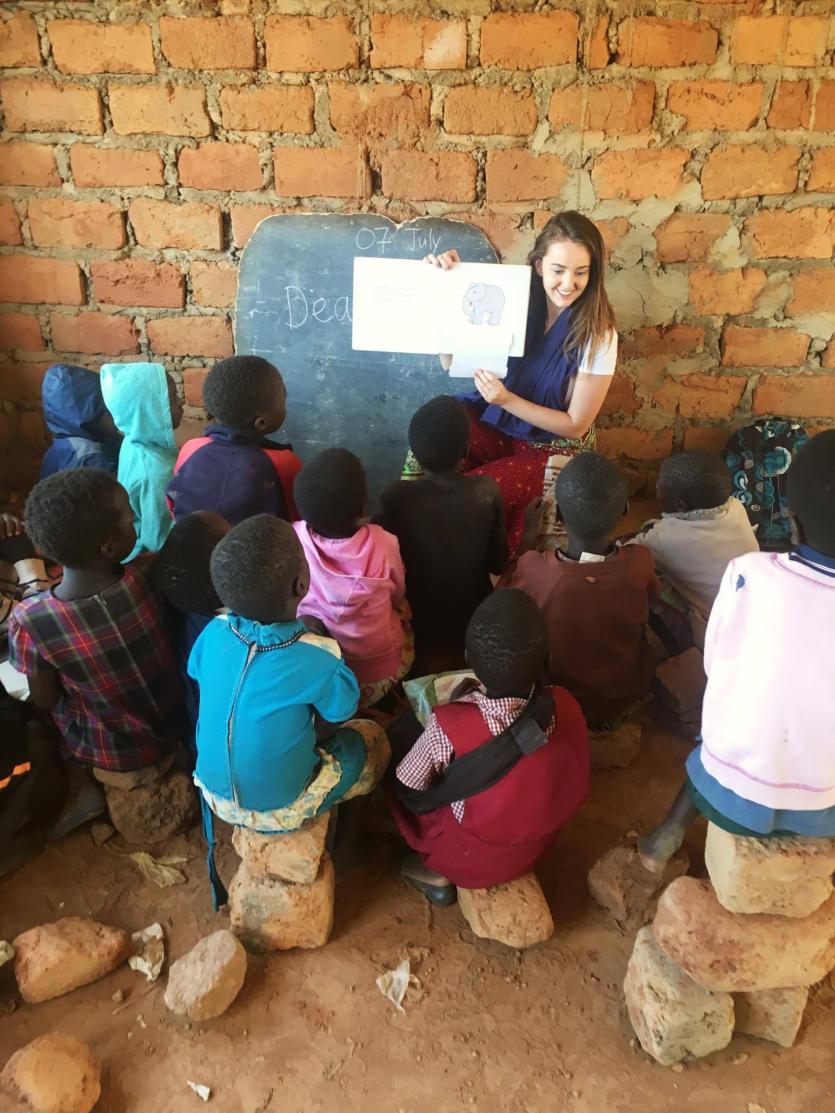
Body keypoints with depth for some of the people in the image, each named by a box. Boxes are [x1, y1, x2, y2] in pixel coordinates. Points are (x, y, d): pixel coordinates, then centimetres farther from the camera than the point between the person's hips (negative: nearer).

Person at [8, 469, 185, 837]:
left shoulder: (30, 621, -30)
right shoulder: (147, 576, -28)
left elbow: (45, 700, -11)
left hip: (110, 752, -2)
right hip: (172, 727, 2)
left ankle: (81, 789, 15)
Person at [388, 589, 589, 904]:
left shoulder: (450, 727, -37)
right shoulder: (567, 707, -24)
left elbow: (407, 792, -17)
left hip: (469, 861, -4)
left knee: (397, 737, 11)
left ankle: (437, 872, 15)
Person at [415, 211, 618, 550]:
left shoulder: (598, 335, -16)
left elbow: (575, 425, -12)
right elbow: (452, 362, -6)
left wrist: (508, 400, -24)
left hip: (555, 447, -4)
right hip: (498, 425, 4)